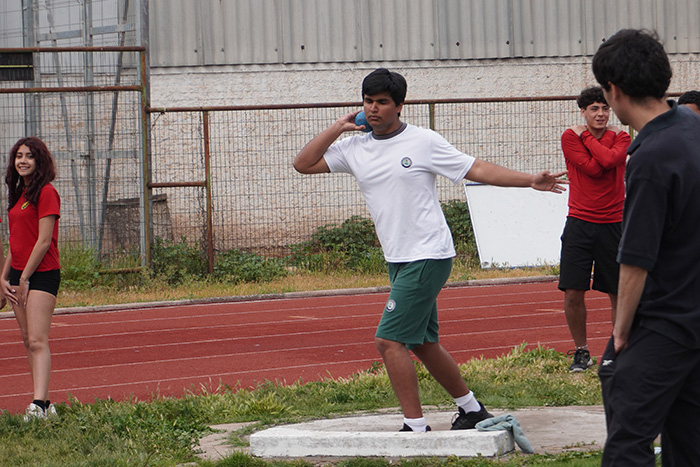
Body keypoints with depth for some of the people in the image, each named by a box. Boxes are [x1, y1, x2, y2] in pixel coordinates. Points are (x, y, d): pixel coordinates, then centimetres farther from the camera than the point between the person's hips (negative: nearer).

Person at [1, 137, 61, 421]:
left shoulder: (46, 193, -9)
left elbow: (44, 241, -14)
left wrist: (24, 278, -13)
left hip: (41, 274, -9)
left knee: (37, 341, -17)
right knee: (28, 341, 6)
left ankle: (39, 404, -25)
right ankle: (45, 405, 8)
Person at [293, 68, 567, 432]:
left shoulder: (423, 142, -6)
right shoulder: (355, 148, 9)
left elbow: (477, 170, -2)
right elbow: (303, 164, 8)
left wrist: (531, 181, -8)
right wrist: (338, 127, 1)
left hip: (428, 258, -7)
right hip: (398, 262, 7)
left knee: (389, 340, -14)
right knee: (422, 344, 15)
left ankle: (415, 427, -9)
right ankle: (472, 409, 31)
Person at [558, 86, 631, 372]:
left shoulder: (620, 138, 4)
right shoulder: (570, 137, 0)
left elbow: (610, 159, -18)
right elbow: (593, 168, -12)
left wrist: (586, 137, -7)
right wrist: (598, 136, -5)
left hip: (613, 225, 1)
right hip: (580, 224, -1)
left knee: (619, 294, 4)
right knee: (573, 293, -5)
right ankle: (581, 351, 12)